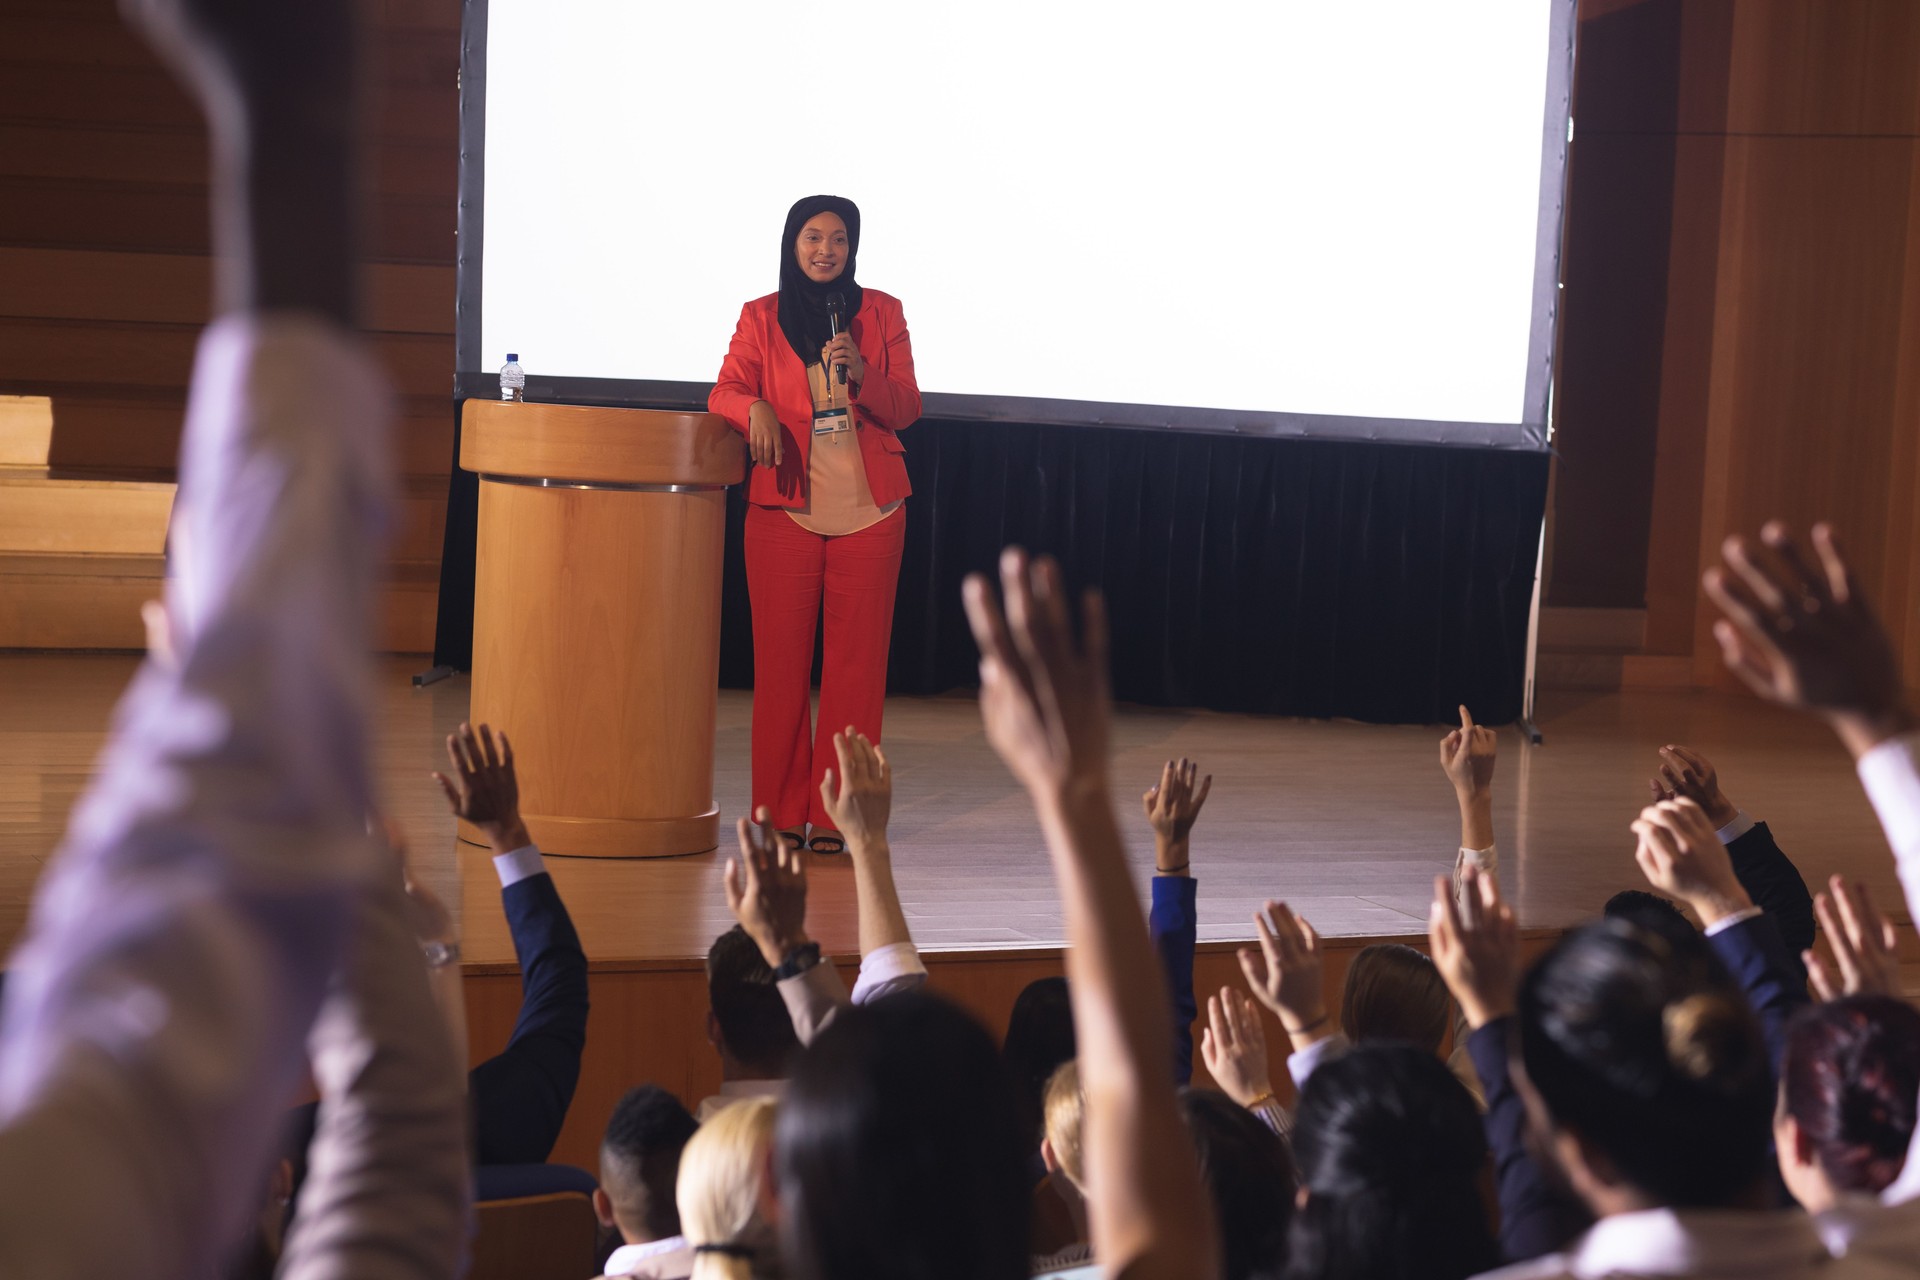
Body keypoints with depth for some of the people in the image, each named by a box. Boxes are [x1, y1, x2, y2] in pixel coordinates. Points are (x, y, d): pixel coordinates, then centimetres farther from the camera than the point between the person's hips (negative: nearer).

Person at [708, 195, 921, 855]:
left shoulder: (881, 313, 9)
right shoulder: (761, 317, 8)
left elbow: (906, 409, 4)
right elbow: (725, 390, 0)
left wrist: (862, 373, -14)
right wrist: (757, 410, -22)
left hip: (867, 509, 1)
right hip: (783, 508, 0)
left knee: (855, 663, -1)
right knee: (780, 661, -2)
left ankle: (834, 816, 4)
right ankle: (780, 814, 6)